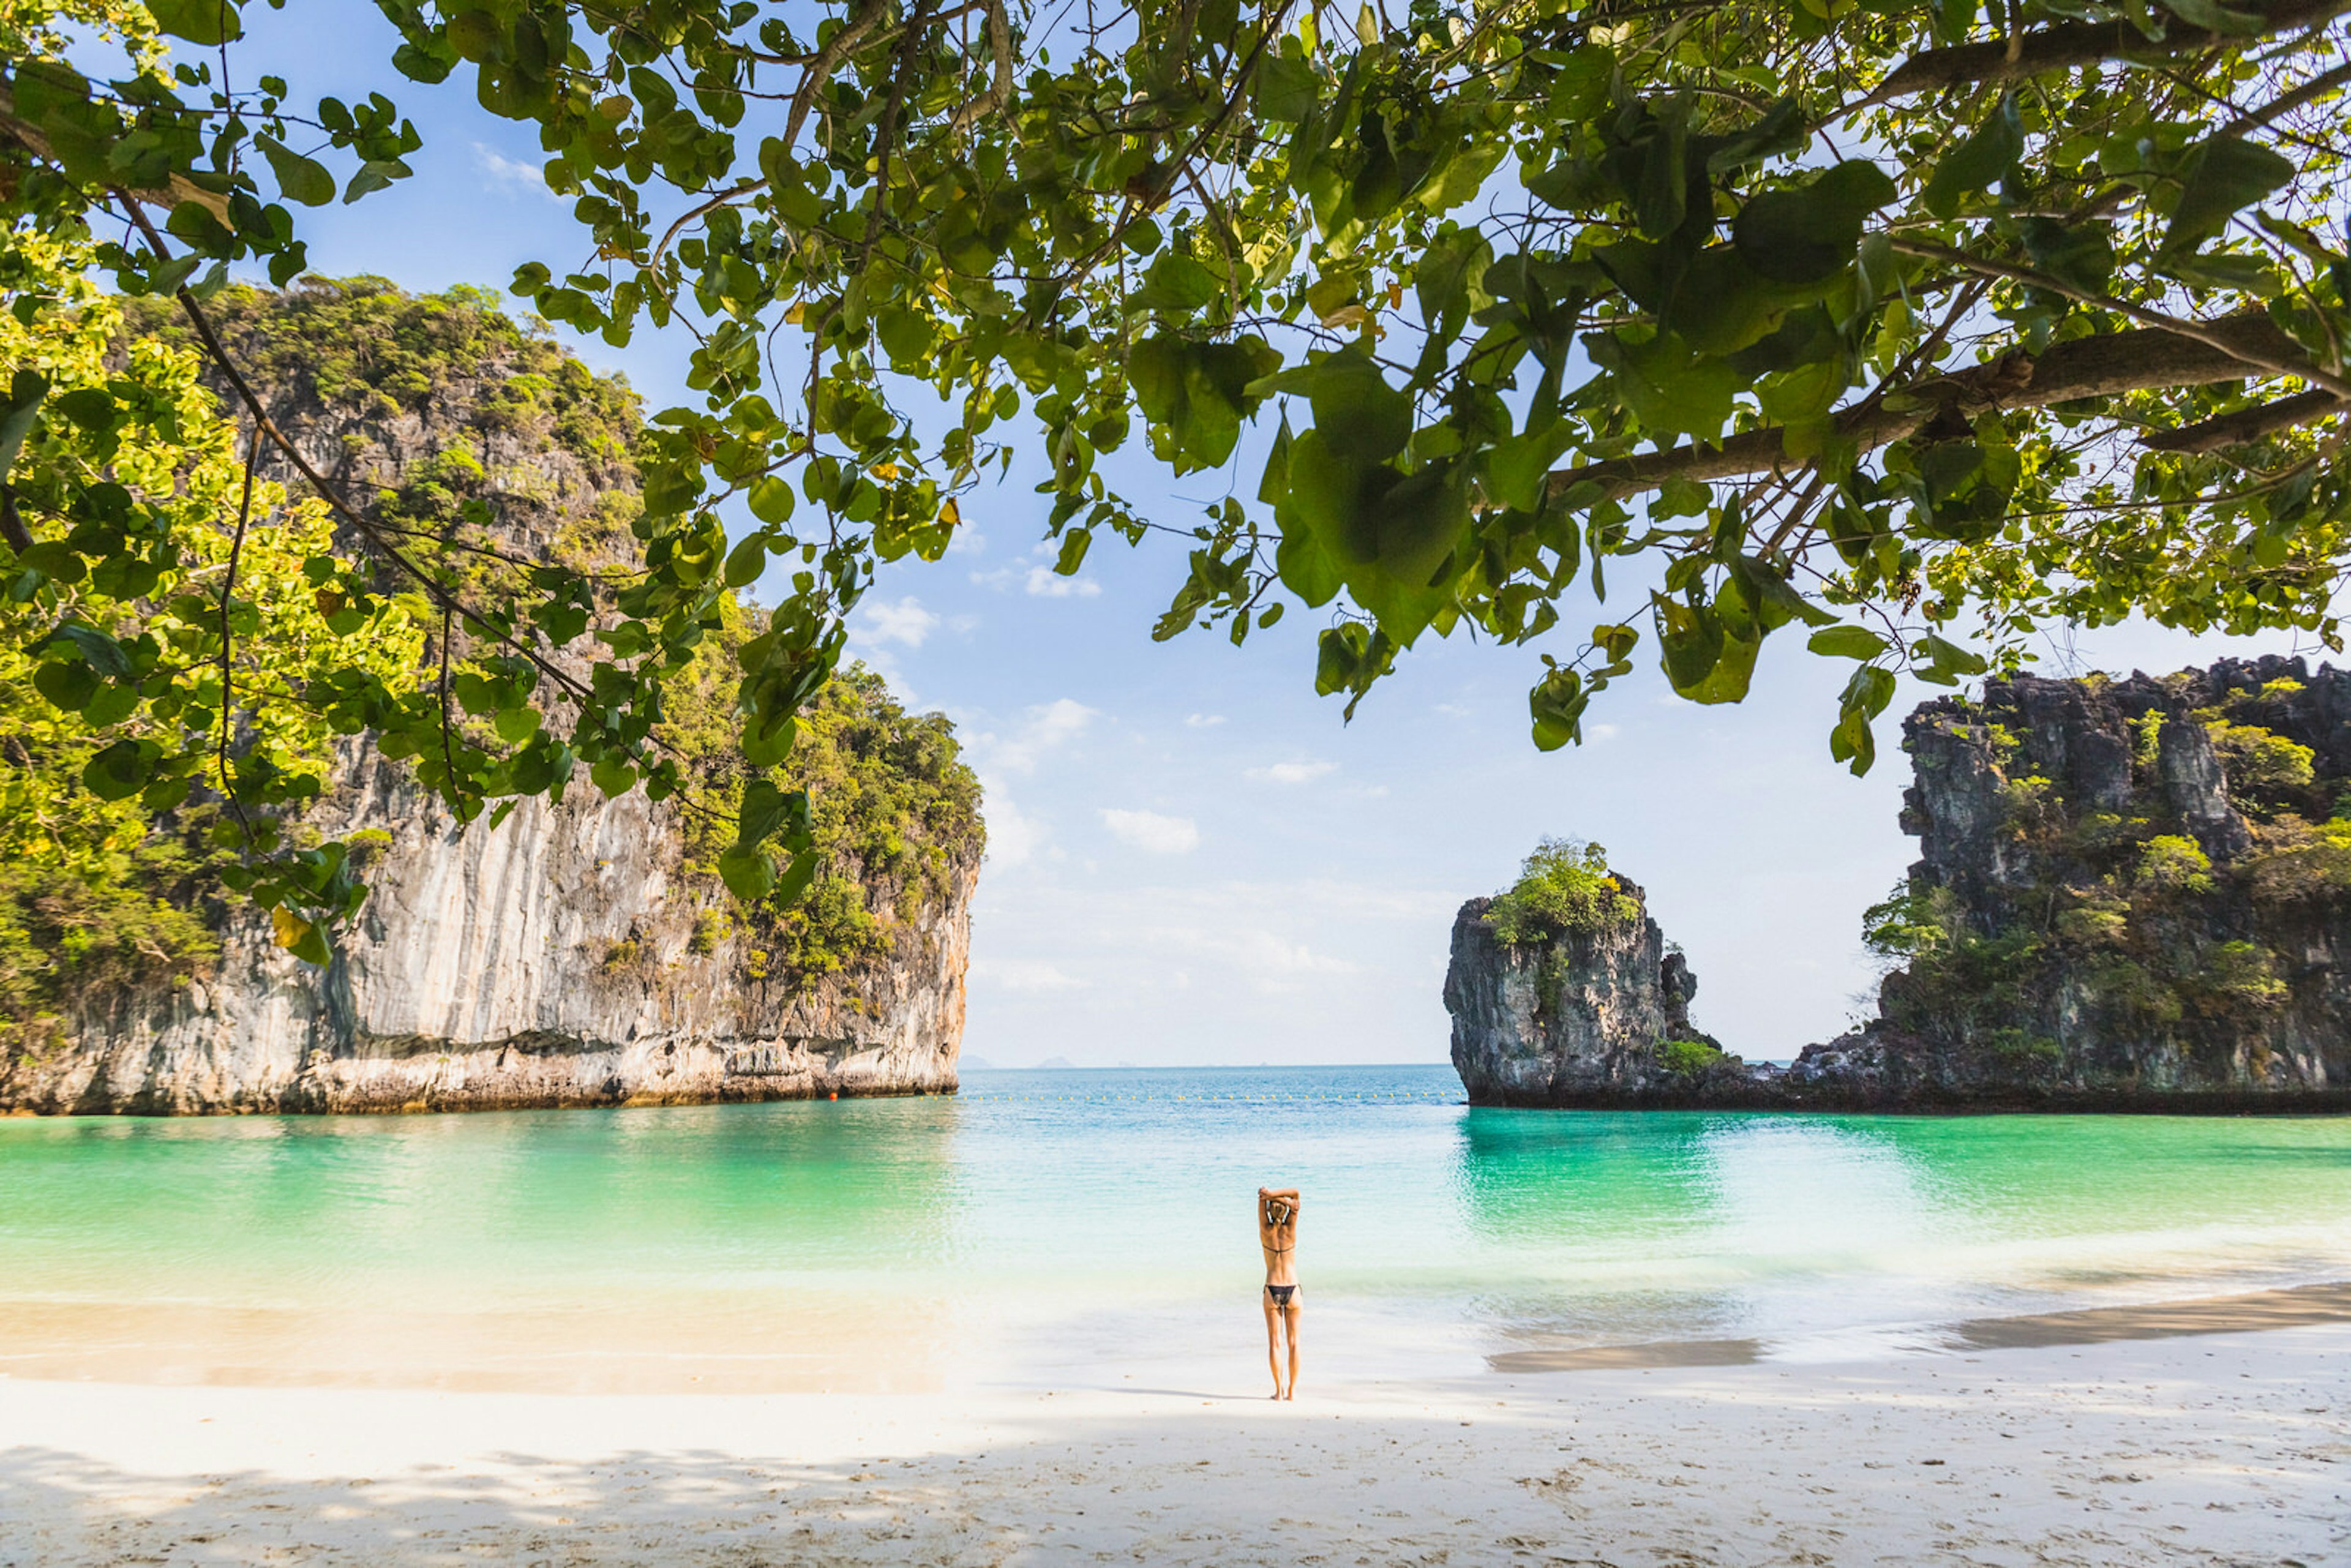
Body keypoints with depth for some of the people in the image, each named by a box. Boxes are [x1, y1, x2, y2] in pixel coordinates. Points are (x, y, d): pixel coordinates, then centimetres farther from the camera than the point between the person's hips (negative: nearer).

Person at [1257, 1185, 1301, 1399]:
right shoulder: (1290, 1229, -7)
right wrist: (1273, 1194, -20)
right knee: (1294, 1341, 9)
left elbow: (1262, 1193, -4)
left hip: (1272, 1291, 0)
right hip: (1292, 1290, 0)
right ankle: (1292, 1390, 10)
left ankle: (1279, 1390, 7)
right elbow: (1296, 1193, -10)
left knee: (1274, 1342, 6)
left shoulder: (1265, 1231, -7)